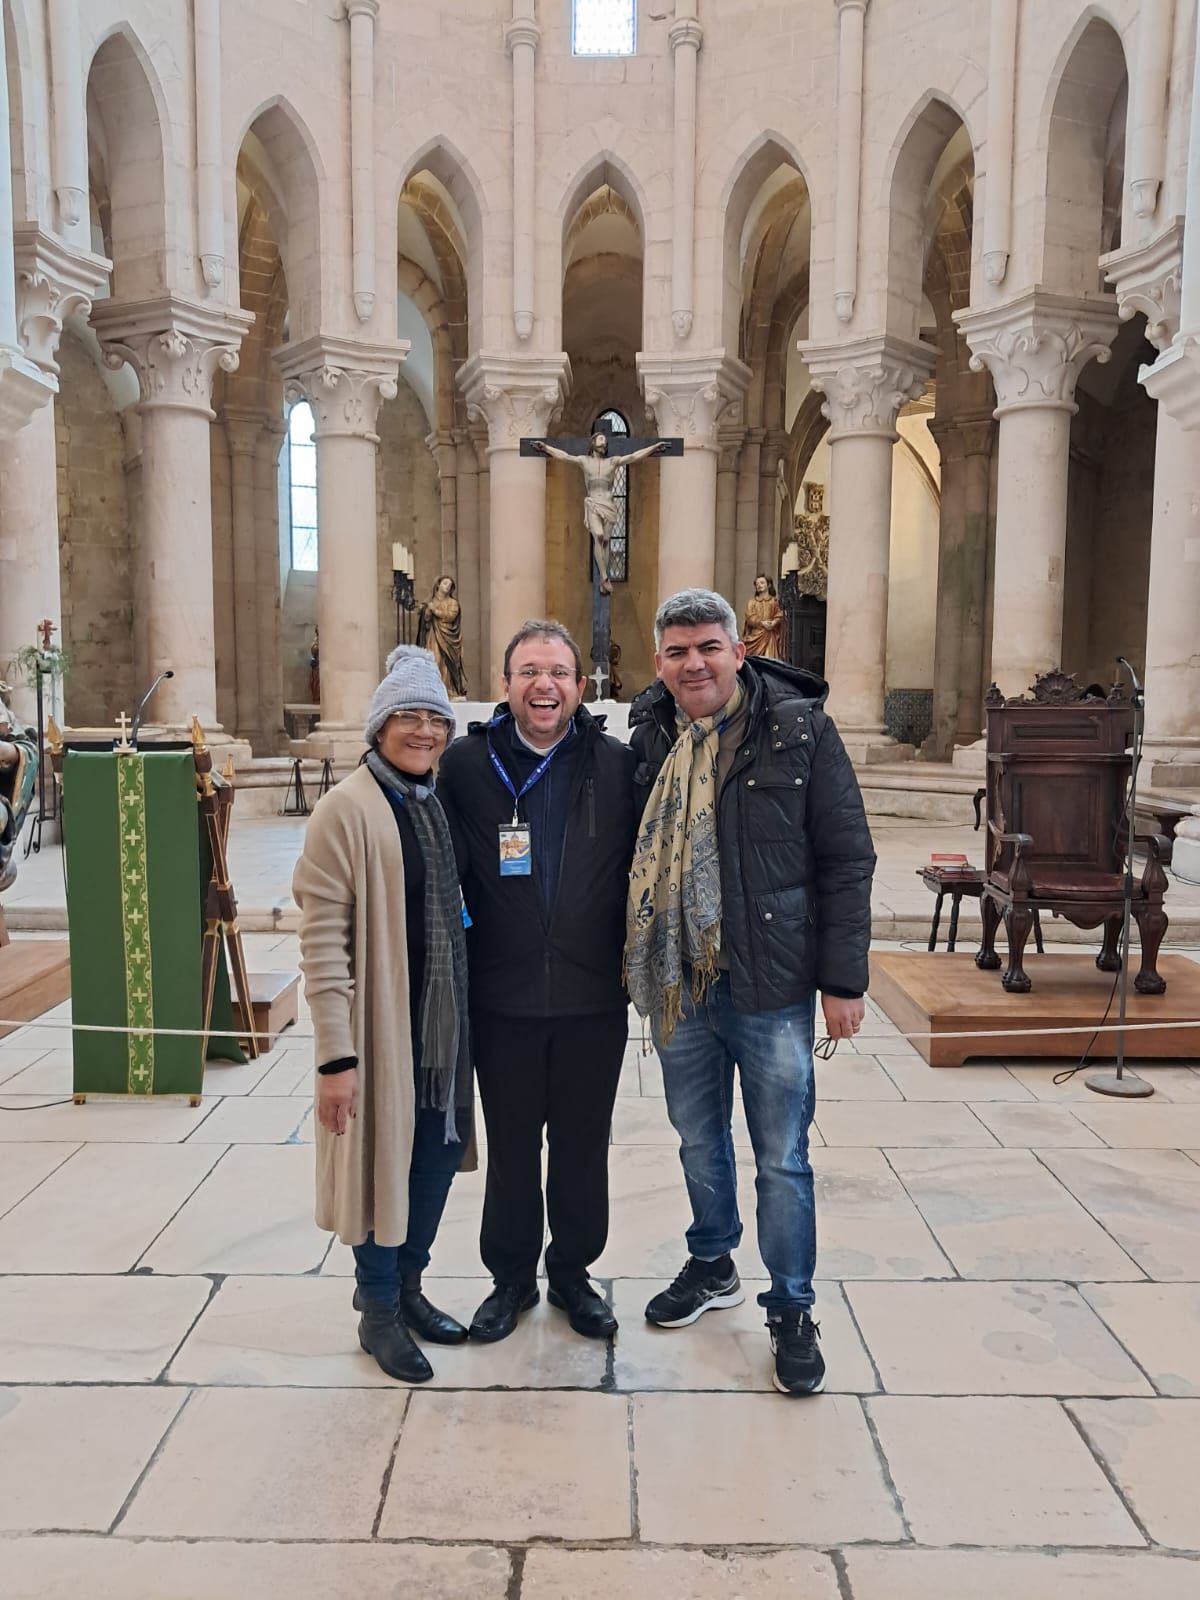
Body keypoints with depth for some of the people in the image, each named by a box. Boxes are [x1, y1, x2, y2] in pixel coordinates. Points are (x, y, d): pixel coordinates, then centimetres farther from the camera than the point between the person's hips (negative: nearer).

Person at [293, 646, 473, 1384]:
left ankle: (408, 1285, 37)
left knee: (438, 1148, 16)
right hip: (380, 1019, -7)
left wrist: (467, 1010, 12)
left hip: (443, 1017, 7)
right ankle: (379, 1311, 28)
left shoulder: (439, 801, 7)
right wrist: (336, 1052, -19)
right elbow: (321, 936, -17)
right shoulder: (348, 808, -14)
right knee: (381, 1153, 7)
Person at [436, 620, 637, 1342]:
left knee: (583, 1145, 14)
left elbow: (640, 870, 2)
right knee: (510, 1146, 15)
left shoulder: (619, 765, -3)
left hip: (594, 998, 0)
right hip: (503, 998, 0)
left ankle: (572, 1272, 36)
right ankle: (511, 1277, 35)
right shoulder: (467, 764, -4)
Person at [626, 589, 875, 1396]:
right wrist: (636, 960, 7)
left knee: (782, 1158, 8)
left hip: (770, 987, -4)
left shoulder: (800, 730, -10)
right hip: (676, 982, 4)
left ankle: (792, 1310, 27)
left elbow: (847, 859, -9)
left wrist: (843, 979, -11)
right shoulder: (650, 737, 2)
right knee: (699, 1139, 20)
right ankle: (712, 1266, 43)